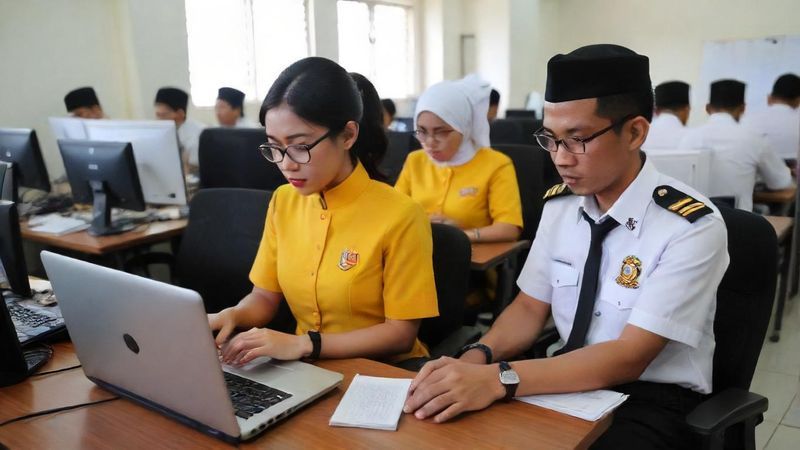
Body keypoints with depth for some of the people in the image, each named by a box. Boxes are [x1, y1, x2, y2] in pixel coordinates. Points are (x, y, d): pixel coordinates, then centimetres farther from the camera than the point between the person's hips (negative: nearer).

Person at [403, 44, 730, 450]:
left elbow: (629, 357, -23)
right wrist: (477, 357, -17)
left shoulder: (691, 227, -19)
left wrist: (500, 379, -34)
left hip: (652, 401, -4)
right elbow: (530, 307, 3)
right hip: (569, 381, 5)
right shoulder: (558, 204, -1)